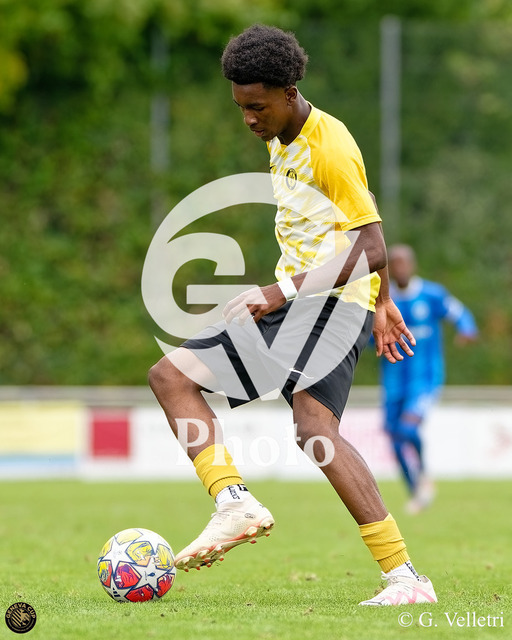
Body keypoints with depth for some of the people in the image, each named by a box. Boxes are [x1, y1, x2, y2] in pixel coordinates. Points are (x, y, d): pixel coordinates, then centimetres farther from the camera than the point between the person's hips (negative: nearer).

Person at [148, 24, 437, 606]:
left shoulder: (329, 147, -14)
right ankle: (234, 502, -15)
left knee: (313, 427, -28)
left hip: (333, 300, -10)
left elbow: (371, 248, -20)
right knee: (171, 373, 1)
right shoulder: (280, 142, 16)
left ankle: (405, 578, -29)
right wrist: (382, 302, 32)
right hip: (289, 303, 10)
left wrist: (283, 291, -27)